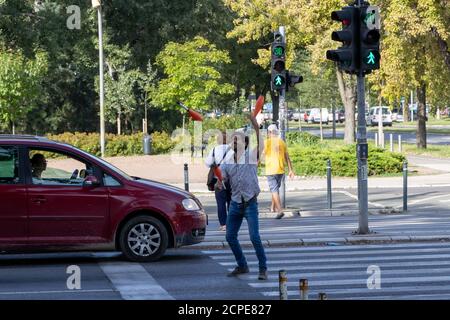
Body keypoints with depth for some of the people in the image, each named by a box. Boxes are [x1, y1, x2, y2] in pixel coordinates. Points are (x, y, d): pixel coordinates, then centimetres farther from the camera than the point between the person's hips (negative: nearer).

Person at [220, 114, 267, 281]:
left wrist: (256, 126, -31)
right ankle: (242, 266, 24)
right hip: (235, 203, 6)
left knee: (254, 237, -13)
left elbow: (261, 144, -20)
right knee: (230, 236, 8)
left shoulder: (251, 156, -3)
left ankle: (263, 269, -2)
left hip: (250, 203, -6)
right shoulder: (227, 162, 9)